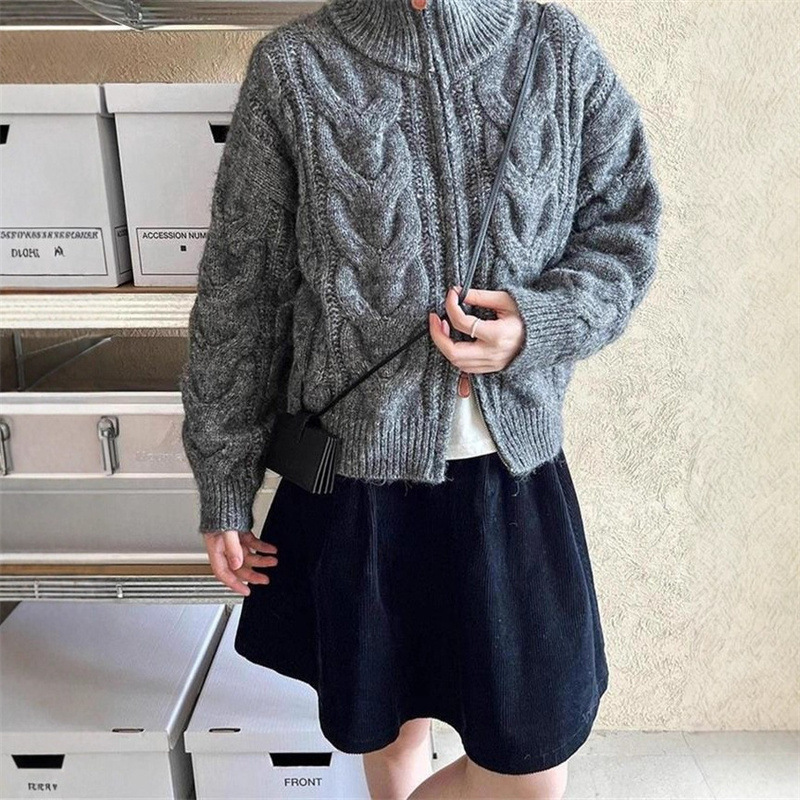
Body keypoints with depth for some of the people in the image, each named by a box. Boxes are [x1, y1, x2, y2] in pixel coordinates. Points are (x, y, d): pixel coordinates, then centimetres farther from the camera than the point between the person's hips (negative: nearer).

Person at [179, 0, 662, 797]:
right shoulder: (293, 67, -1)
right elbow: (240, 291, 1)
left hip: (515, 471, 2)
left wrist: (537, 327, -14)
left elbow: (623, 236, 8)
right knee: (391, 728, 19)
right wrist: (223, 485, 3)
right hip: (360, 477, -1)